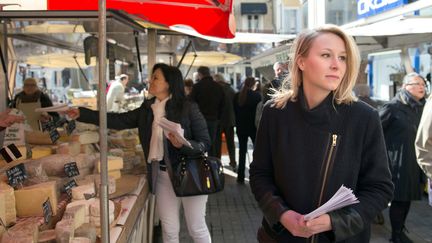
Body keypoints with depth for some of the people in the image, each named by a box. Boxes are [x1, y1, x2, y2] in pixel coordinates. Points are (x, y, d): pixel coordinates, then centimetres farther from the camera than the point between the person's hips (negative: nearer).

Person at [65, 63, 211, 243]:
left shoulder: (188, 108, -12)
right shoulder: (147, 109, 5)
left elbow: (205, 143, -11)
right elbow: (119, 120, 5)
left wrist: (182, 145, -30)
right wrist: (82, 114, 1)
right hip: (162, 175, 5)